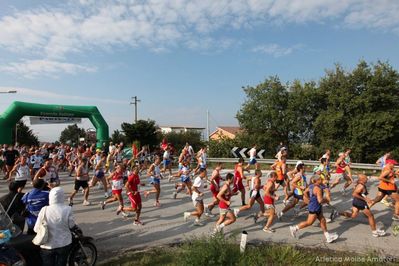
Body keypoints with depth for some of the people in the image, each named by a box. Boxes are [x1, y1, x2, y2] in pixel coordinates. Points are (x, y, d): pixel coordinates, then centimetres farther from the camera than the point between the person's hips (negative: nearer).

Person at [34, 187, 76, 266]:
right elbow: (71, 226, -5)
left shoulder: (44, 210, -15)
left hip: (48, 246, 0)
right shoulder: (67, 209, -16)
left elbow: (36, 229, -9)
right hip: (64, 244, 0)